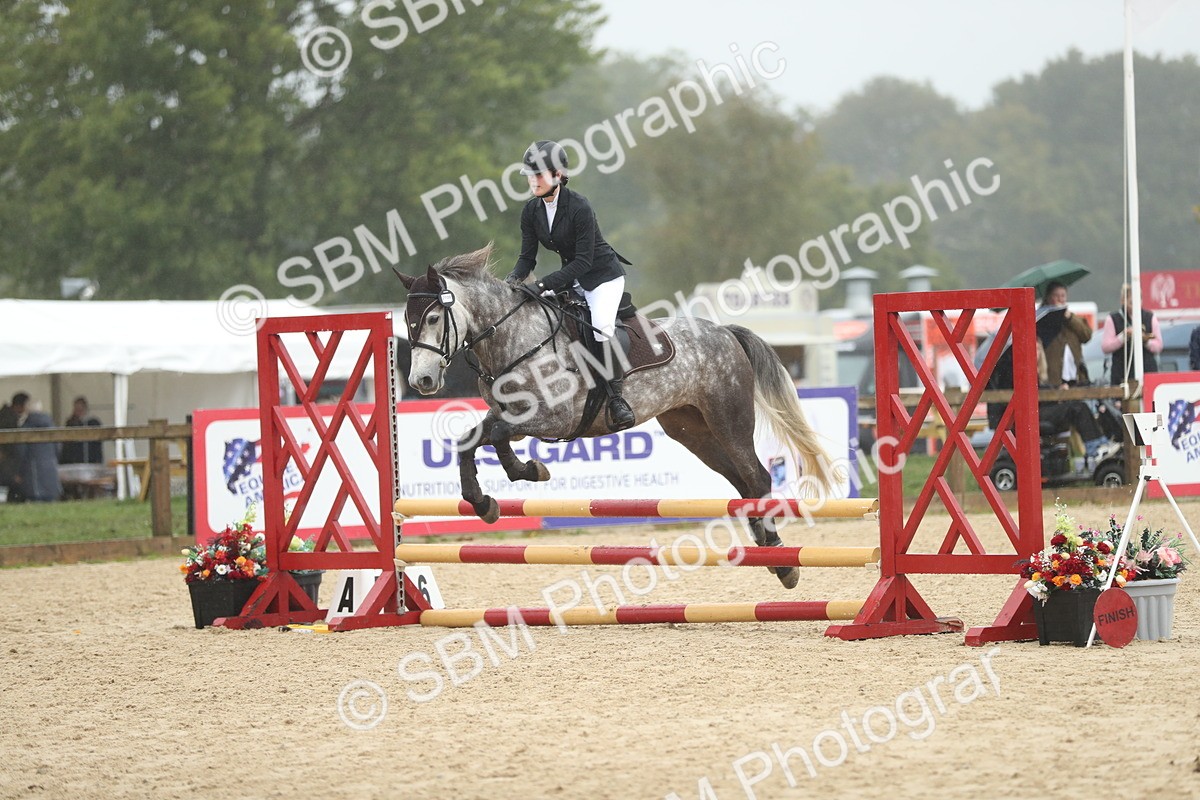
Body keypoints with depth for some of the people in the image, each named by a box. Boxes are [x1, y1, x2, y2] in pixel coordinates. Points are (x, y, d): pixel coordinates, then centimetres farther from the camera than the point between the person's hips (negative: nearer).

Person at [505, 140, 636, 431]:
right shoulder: (531, 211, -4)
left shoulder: (579, 207, -25)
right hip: (571, 278, 8)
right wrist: (515, 278, -22)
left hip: (604, 275, -8)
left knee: (602, 325, -32)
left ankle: (616, 396, -22)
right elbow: (527, 256, 0)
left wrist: (545, 284, -33)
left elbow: (583, 261, -26)